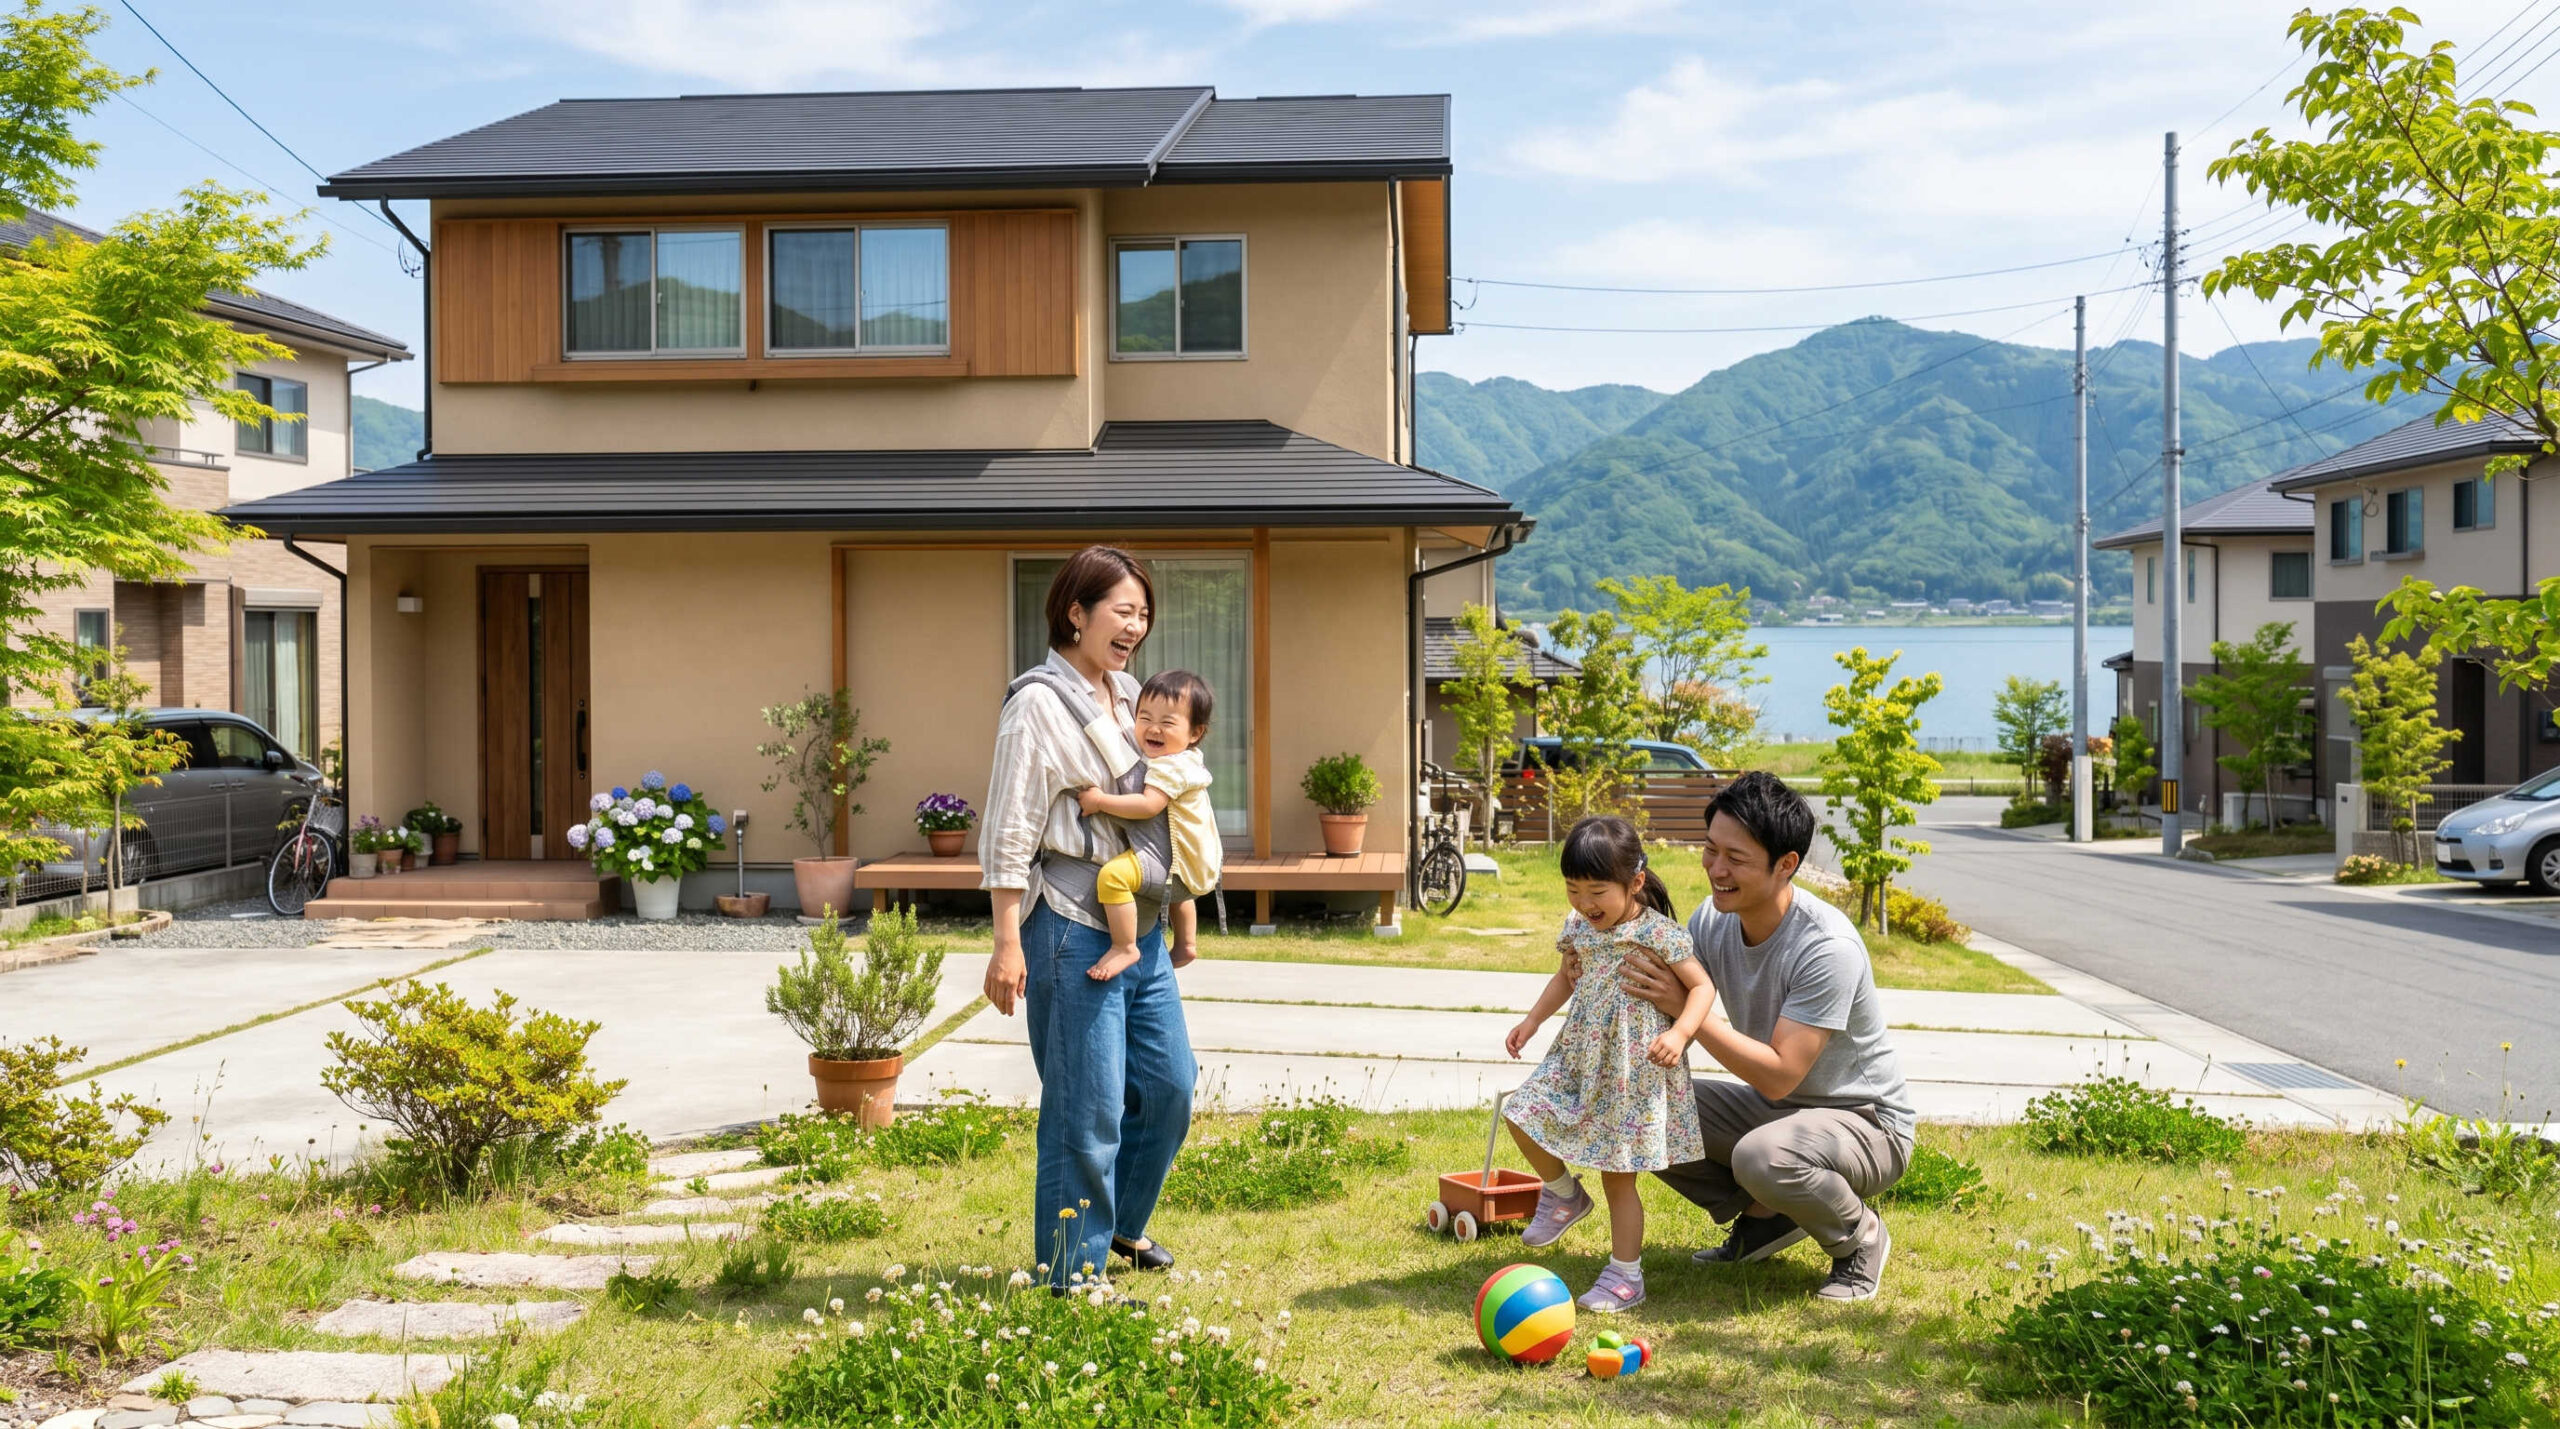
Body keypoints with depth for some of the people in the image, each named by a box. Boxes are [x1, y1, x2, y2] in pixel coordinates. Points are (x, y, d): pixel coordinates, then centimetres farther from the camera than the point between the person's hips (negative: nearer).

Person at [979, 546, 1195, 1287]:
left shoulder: (1127, 694, 13)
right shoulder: (1039, 705, -12)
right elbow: (1008, 833, -14)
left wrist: (1177, 916, 22)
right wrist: (1008, 943, -17)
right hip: (1073, 932, -8)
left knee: (1170, 1088, 14)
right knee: (1088, 1108, -2)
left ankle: (1121, 1222, 36)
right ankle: (1073, 1273, 13)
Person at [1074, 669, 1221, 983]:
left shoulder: (1172, 766, -21)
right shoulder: (1161, 758, 12)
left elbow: (1148, 805, -31)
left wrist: (1101, 800, -28)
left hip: (1169, 858, -12)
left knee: (1113, 874, -32)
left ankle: (1124, 948, -25)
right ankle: (1186, 942, 58)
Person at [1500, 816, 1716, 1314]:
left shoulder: (1658, 933, -16)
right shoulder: (1577, 928, 3)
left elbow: (1701, 986, -12)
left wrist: (1679, 1034, -28)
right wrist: (1532, 1020, 14)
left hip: (1635, 1064, -6)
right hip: (1580, 1055, 7)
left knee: (1618, 1173, -1)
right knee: (1523, 1114, -3)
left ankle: (1625, 1275, 13)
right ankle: (1564, 1194, 24)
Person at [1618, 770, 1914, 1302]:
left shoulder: (1827, 947, -29)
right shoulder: (1713, 922, -8)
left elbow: (1779, 1075, -31)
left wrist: (1687, 1007, -32)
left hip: (1866, 1122, -7)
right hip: (1772, 1106, 7)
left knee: (1762, 1155, -37)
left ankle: (1862, 1237, -4)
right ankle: (1764, 1217, 9)